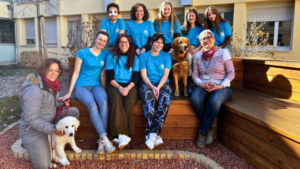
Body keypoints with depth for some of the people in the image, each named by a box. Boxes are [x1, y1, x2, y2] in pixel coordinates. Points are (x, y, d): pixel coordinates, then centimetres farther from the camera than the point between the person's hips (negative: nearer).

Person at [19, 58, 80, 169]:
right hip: (33, 130, -8)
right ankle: (33, 144, 12)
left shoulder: (50, 84, -1)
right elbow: (30, 119, -27)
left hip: (50, 121, 8)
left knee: (74, 111, -5)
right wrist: (52, 129, -26)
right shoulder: (35, 90, -27)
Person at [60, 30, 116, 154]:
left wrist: (104, 90, 4)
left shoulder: (106, 54, 9)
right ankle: (105, 139, -35)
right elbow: (76, 73, 2)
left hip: (96, 86, 2)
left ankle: (101, 141, -31)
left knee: (103, 102, -34)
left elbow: (103, 74, 11)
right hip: (81, 86, -2)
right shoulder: (82, 53, 1)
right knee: (91, 104, -35)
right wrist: (69, 92, -1)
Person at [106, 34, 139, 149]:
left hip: (130, 85, 1)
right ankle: (122, 134, -40)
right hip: (115, 85, -1)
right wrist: (119, 87, -16)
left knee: (130, 101, -33)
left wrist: (128, 88, -15)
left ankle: (120, 135, -29)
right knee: (116, 100, -34)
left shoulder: (134, 58, 14)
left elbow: (135, 78, 5)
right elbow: (110, 77, 3)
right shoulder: (111, 57, 11)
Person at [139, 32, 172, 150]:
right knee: (148, 101, -36)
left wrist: (158, 88, -14)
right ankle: (156, 136, -33)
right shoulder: (144, 56, 12)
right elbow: (143, 75, 2)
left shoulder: (166, 56, 15)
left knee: (165, 100, -35)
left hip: (162, 84, 1)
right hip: (147, 84, -1)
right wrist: (152, 87, -16)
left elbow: (165, 74, 3)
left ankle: (152, 134, -35)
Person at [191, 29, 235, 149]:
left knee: (215, 100, -37)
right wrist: (201, 84, -11)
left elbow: (231, 73, -1)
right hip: (203, 87, 3)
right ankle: (209, 130, -14)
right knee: (195, 98, -32)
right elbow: (195, 75, 9)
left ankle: (203, 132, -18)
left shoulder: (223, 52, 1)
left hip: (222, 87, -3)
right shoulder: (198, 55, 11)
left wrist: (220, 86, -16)